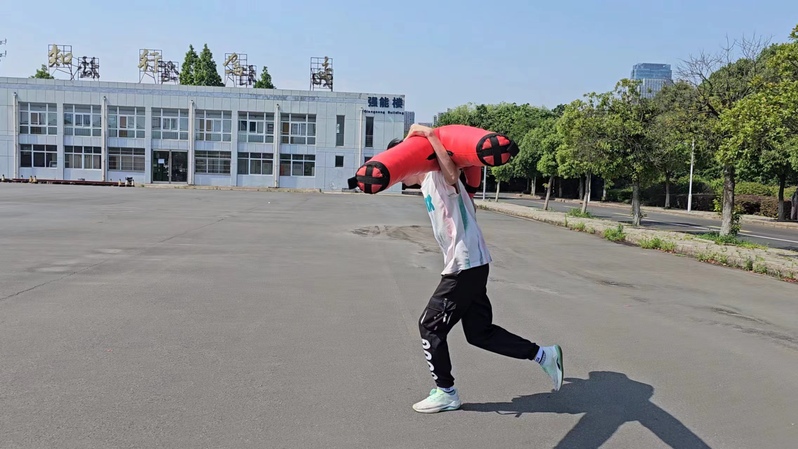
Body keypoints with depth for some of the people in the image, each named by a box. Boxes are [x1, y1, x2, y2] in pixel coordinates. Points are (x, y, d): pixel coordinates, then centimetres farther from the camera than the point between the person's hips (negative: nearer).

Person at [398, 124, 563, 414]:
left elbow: (453, 174, -37)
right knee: (480, 332, 13)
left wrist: (430, 136, -33)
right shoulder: (427, 184, 18)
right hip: (468, 266, 10)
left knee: (430, 326, -1)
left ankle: (446, 393, 12)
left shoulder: (438, 177, -12)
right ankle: (543, 355, 20)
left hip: (466, 266, -10)